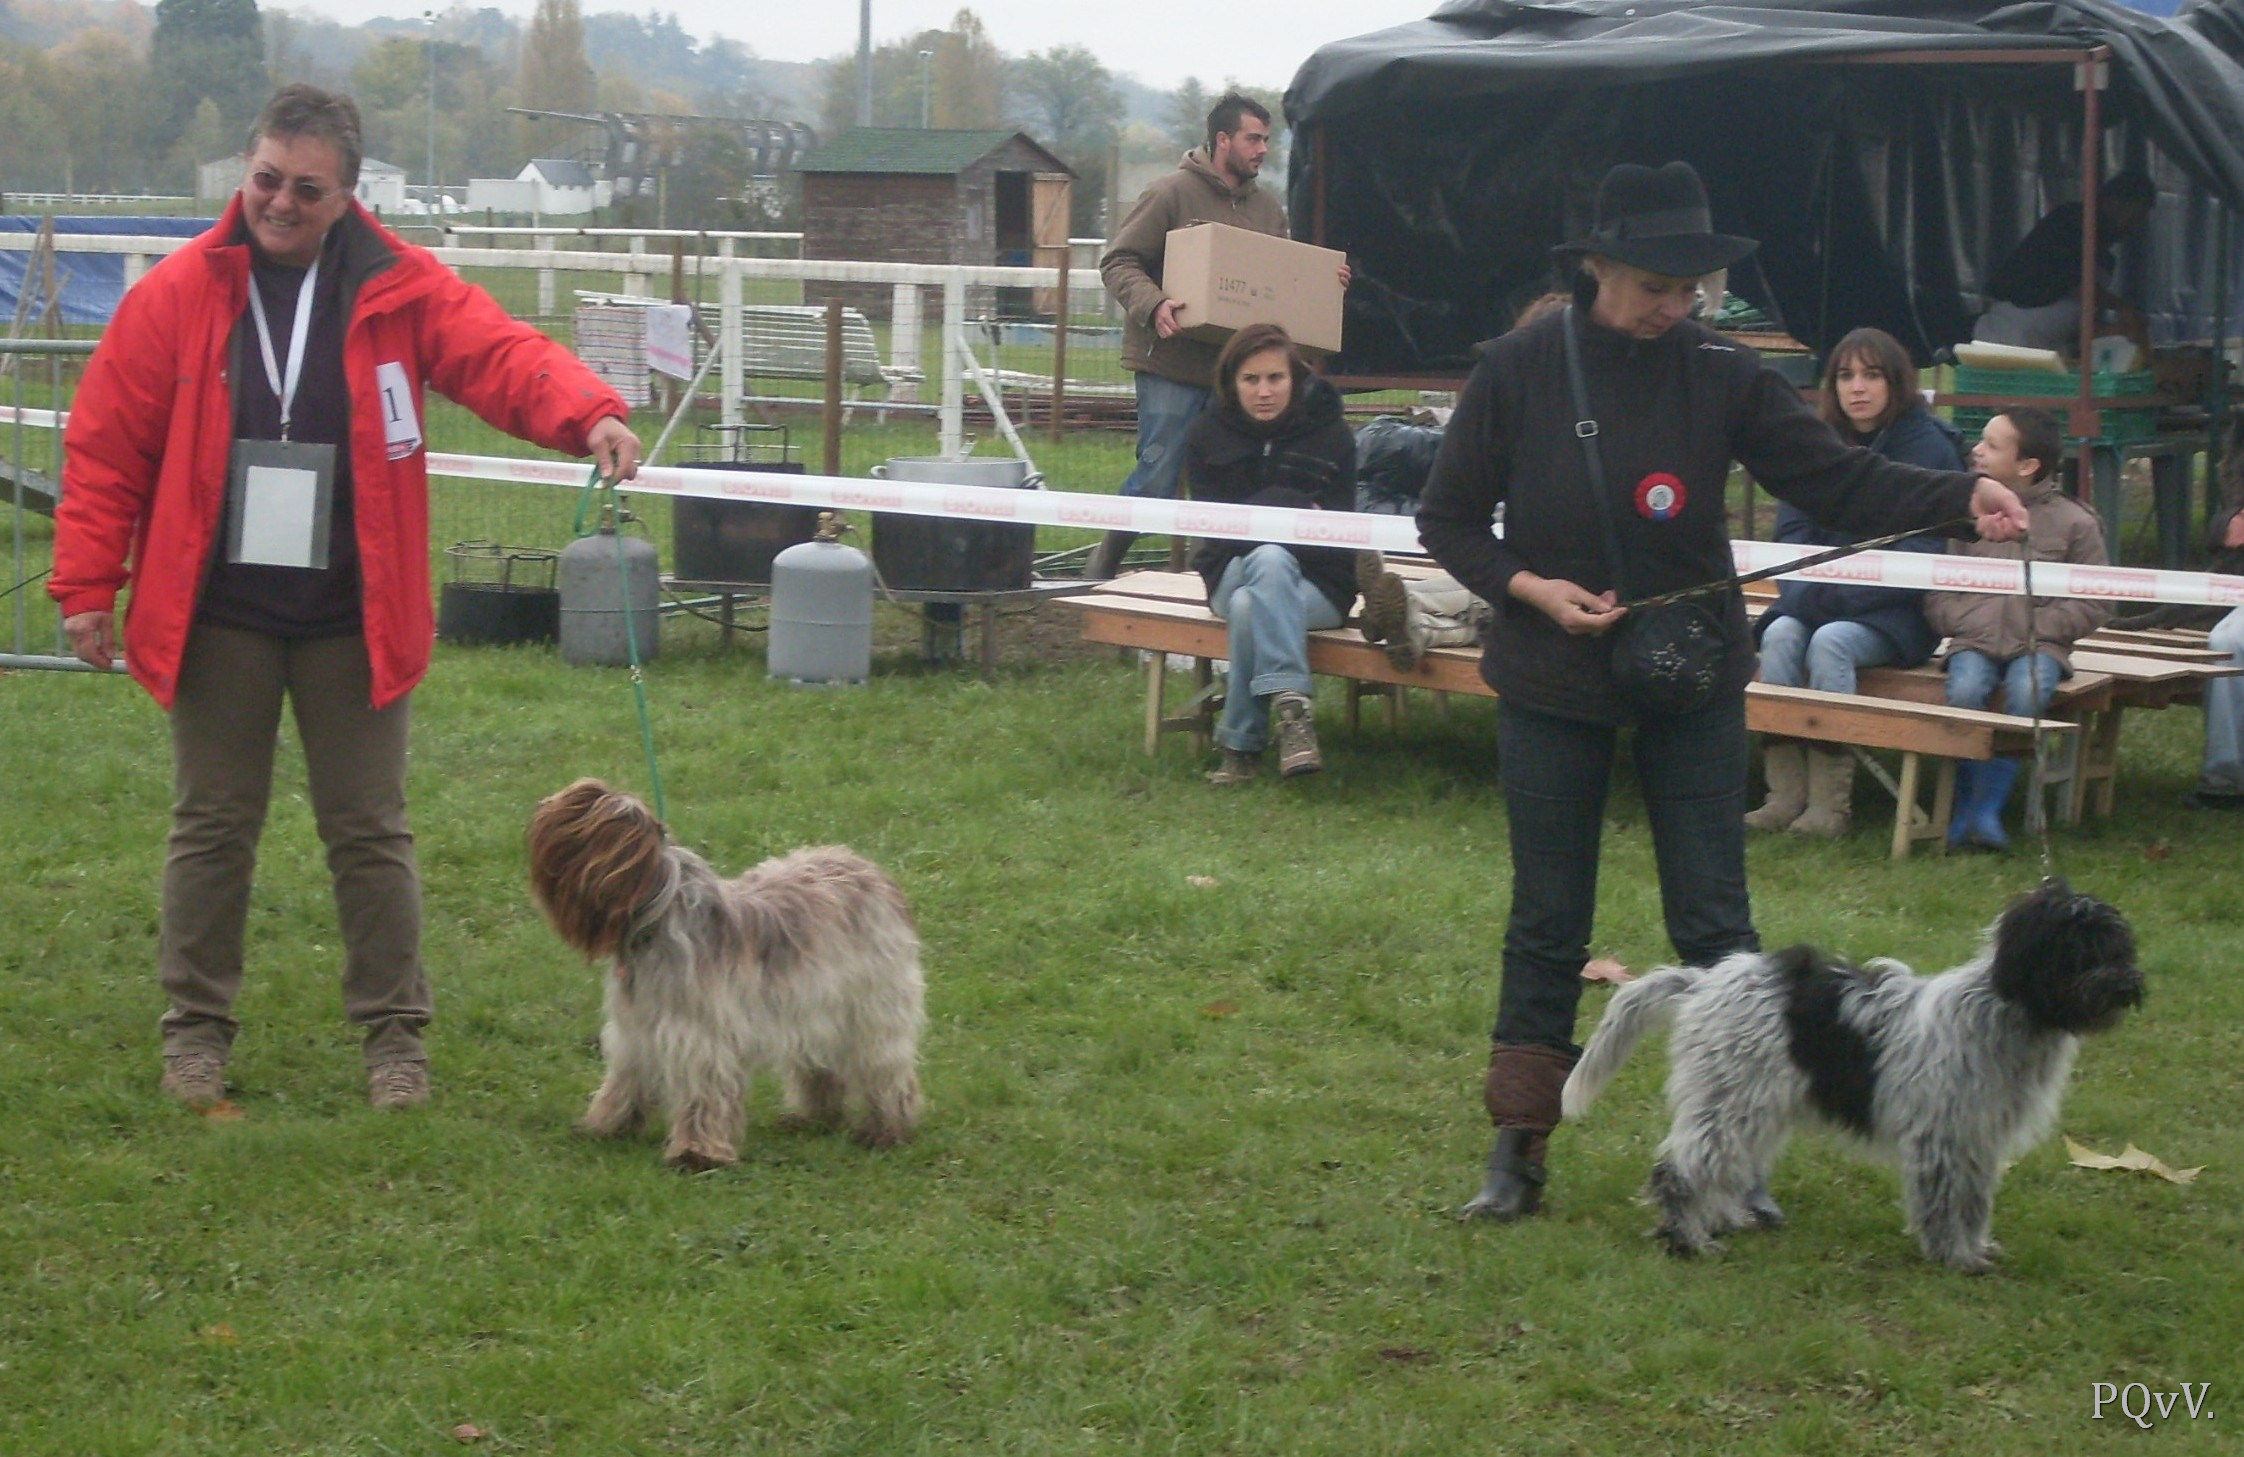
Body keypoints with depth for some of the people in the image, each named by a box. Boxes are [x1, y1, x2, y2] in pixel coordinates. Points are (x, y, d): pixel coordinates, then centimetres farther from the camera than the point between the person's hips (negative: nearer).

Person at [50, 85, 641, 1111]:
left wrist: (587, 414, -35)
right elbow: (106, 448, -1)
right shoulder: (177, 296, -3)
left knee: (370, 832, 7)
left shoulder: (400, 292, -2)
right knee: (211, 827, 10)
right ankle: (196, 1027, 21)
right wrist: (89, 584, -4)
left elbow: (503, 356, -15)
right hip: (216, 614, 0)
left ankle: (393, 1032, 16)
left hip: (352, 616, 0)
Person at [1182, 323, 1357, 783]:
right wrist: (1298, 513, -17)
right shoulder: (1208, 435, 4)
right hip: (1233, 571, 1)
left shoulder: (1330, 434, 0)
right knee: (1270, 560, -36)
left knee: (1250, 608, -35)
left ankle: (1242, 743, -31)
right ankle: (1292, 706, -42)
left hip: (1316, 583, -1)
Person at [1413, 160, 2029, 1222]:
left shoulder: (1720, 376, -7)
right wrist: (1527, 587, -17)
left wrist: (1962, 495, -24)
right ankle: (1518, 1147, 18)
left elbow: (1839, 480, -9)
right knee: (1547, 923, 9)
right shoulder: (1518, 372, -10)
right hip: (1552, 684, -1)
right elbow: (1447, 519, -2)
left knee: (1714, 921, 3)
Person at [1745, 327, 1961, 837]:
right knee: (1781, 634, -25)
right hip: (1822, 600, 4)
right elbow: (1791, 533, 8)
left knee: (1830, 642, -31)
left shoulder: (1931, 448, -5)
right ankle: (1785, 793, -29)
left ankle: (1830, 803, -30)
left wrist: (1840, 597, -19)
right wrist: (1803, 593, -13)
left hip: (1896, 612, -4)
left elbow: (1921, 555, -11)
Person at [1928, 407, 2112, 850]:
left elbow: (2094, 604, 3)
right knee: (1964, 689, -30)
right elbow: (1936, 593, 10)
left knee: (2027, 692, -32)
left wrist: (2037, 628, -9)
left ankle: (1988, 809, -25)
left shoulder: (2074, 522, 4)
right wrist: (1967, 622, -8)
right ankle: (1965, 804, -17)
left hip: (2038, 643, -1)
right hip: (1974, 641, 1)